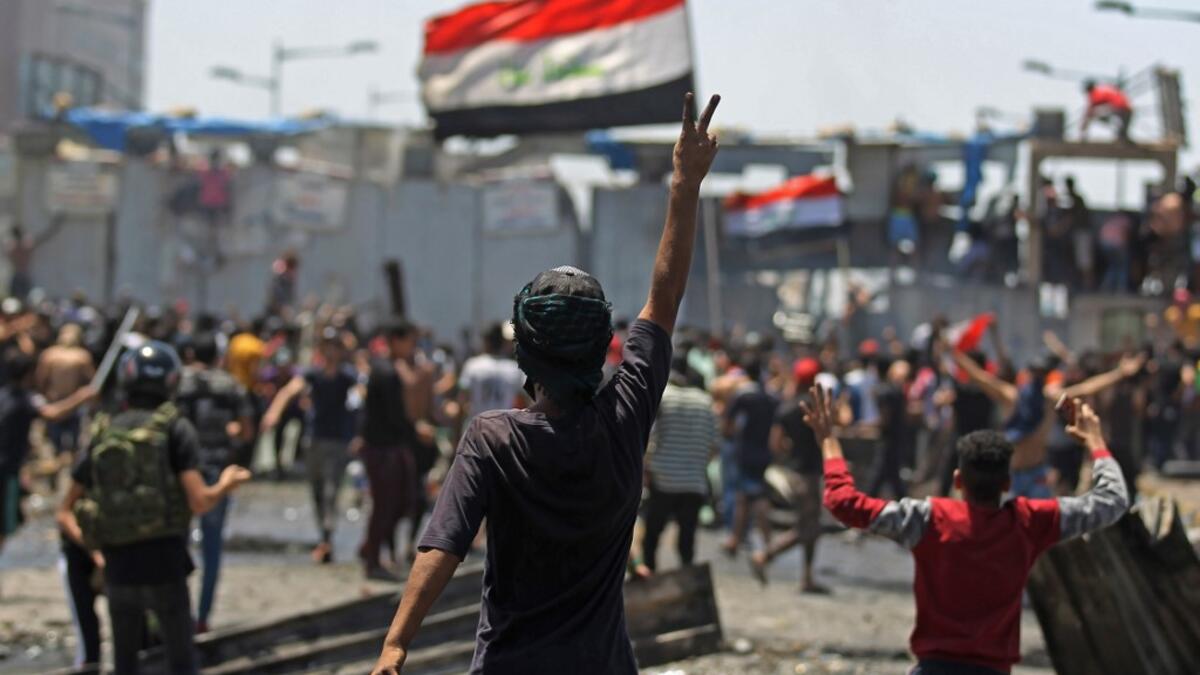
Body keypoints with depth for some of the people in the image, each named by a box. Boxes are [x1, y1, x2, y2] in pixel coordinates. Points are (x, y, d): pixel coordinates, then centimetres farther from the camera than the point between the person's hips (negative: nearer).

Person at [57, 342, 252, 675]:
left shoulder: (103, 435, 10)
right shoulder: (175, 429, -2)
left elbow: (65, 513, 10)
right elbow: (199, 502, -11)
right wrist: (227, 484, 7)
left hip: (118, 568, 3)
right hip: (164, 563, -3)